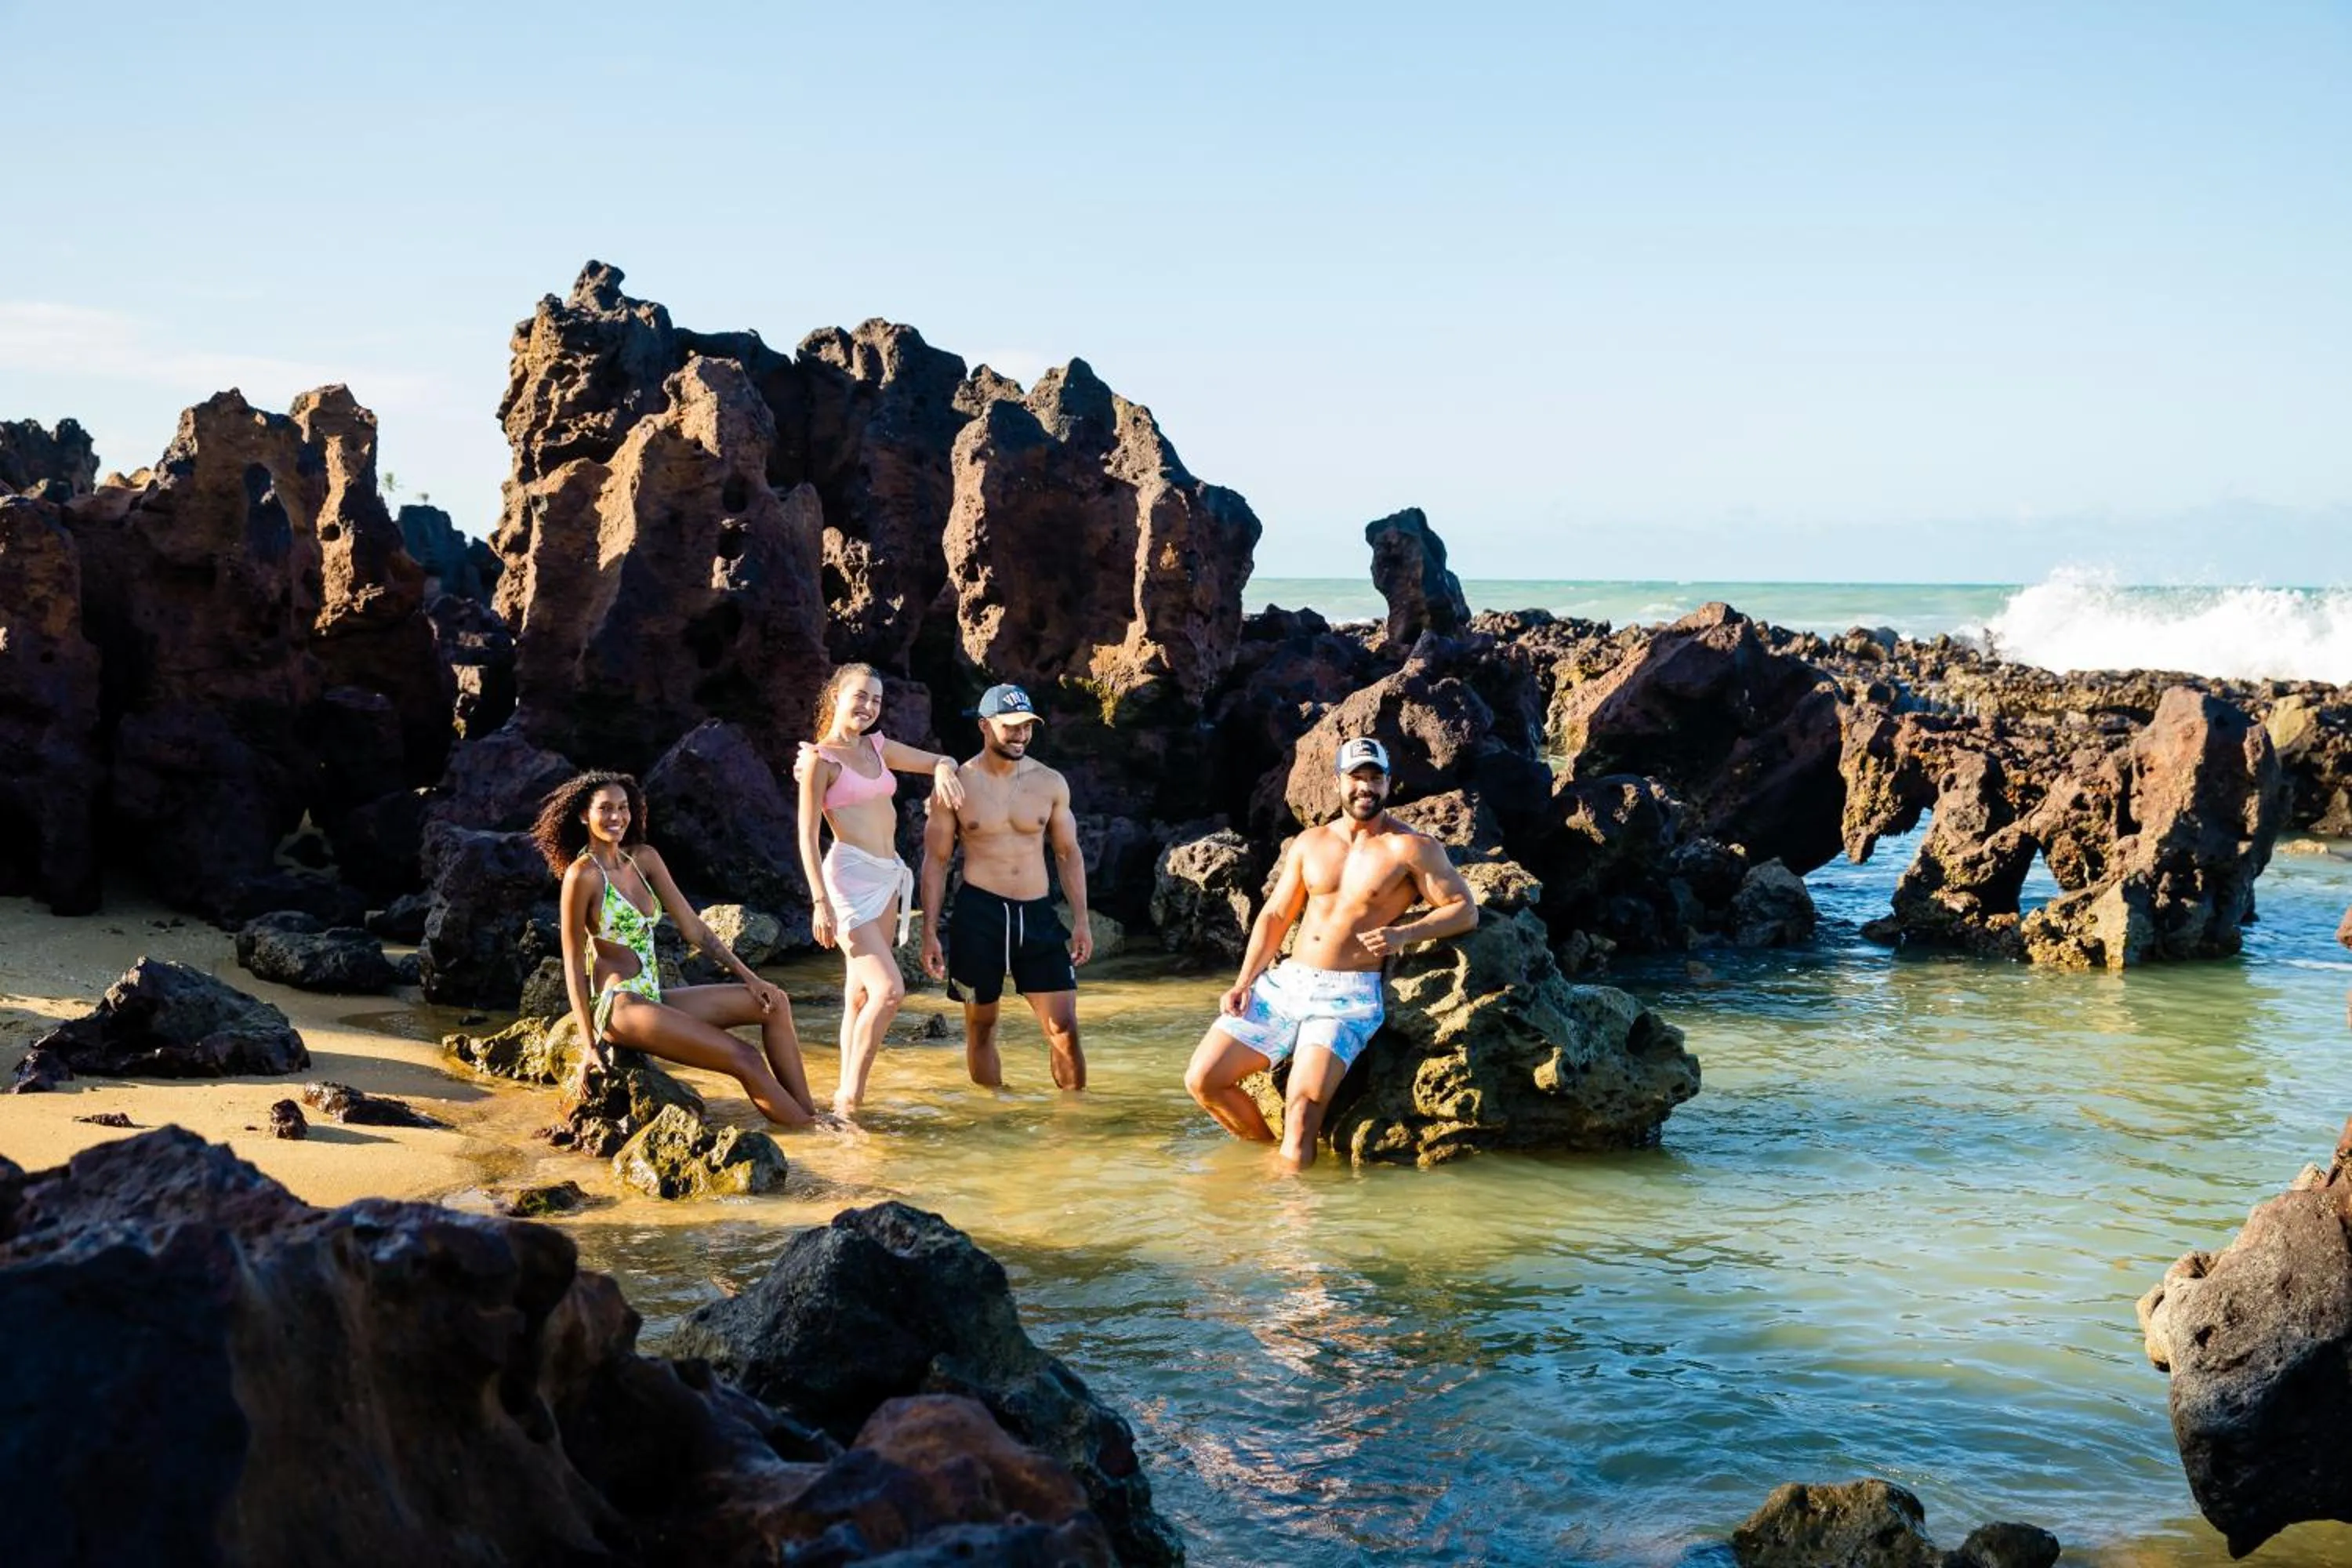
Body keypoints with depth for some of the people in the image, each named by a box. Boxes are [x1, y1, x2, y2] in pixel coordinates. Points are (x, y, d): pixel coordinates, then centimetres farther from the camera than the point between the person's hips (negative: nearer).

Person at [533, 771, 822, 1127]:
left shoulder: (644, 858, 10)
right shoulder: (582, 874, -11)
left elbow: (692, 927, 11)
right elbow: (573, 964, -10)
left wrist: (748, 976, 4)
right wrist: (590, 1046, -13)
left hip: (654, 999, 8)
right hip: (618, 1004, -8)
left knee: (774, 1004, -1)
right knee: (746, 1060, -17)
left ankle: (808, 1114, -4)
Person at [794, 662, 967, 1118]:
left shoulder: (878, 747, 14)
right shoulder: (821, 759, -5)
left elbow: (941, 760, 22)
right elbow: (807, 837, -9)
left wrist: (943, 770, -4)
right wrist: (820, 902, -16)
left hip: (888, 878, 7)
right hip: (850, 878, -7)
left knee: (861, 994, 9)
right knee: (890, 990, -17)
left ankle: (847, 1091, 14)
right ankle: (850, 1095, -9)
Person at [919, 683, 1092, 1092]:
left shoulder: (1050, 783, 5)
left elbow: (1068, 853, 11)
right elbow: (936, 860, 2)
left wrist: (1081, 921, 4)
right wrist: (930, 933, -3)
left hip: (1037, 913, 2)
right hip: (979, 912, -2)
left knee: (1064, 1028, -3)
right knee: (981, 1025, 7)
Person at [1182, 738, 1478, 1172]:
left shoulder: (1410, 848, -1)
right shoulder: (1310, 843, 14)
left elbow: (1465, 909, -2)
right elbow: (1275, 915, 17)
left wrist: (1404, 934, -17)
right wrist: (1244, 983, 5)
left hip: (1348, 997, -5)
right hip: (1284, 983, 6)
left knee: (1303, 1102, -27)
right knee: (1202, 1080, -6)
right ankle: (1268, 1147, 13)